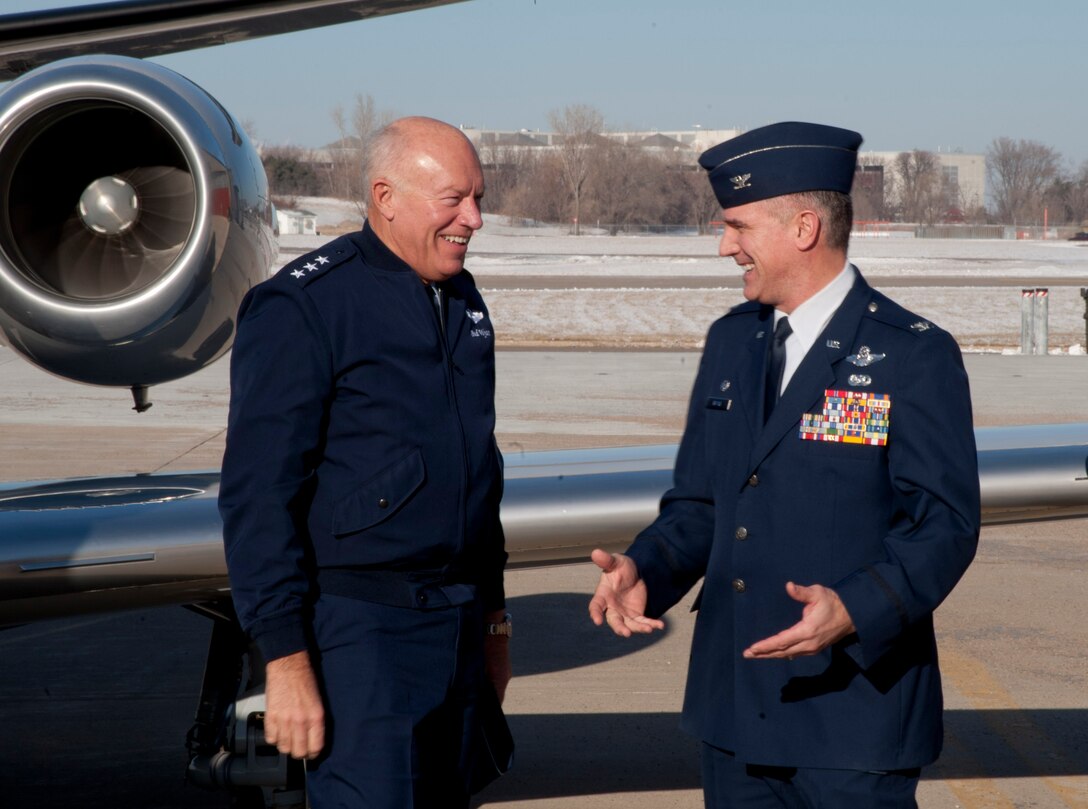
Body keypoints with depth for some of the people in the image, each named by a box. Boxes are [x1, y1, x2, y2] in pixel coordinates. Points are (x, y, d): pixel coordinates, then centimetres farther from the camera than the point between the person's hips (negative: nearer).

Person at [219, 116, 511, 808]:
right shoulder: (303, 306, -12)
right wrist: (286, 659, -18)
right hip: (359, 631, -7)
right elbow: (258, 495, -15)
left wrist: (492, 616, 20)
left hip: (456, 624, 7)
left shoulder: (463, 302, 12)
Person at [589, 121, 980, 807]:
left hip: (854, 706, -6)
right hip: (735, 703, 6)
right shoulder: (731, 342, 11)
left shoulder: (915, 357, -9)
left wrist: (854, 611, -27)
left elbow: (946, 525, -12)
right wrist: (643, 571, -4)